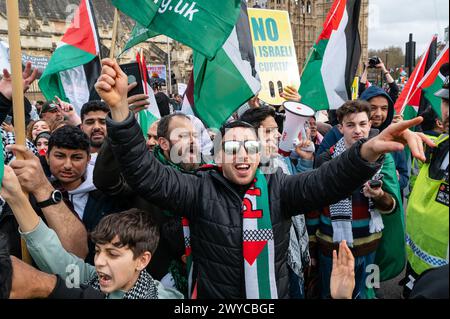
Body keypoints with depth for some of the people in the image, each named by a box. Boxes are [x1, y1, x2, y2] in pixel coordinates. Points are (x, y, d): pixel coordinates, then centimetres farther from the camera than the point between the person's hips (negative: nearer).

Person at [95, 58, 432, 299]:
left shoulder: (278, 189, -8)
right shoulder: (201, 190, -11)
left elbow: (326, 182, -23)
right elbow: (147, 174, -22)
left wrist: (369, 151, -44)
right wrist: (120, 108, -37)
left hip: (275, 294, 2)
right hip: (214, 295, -1)